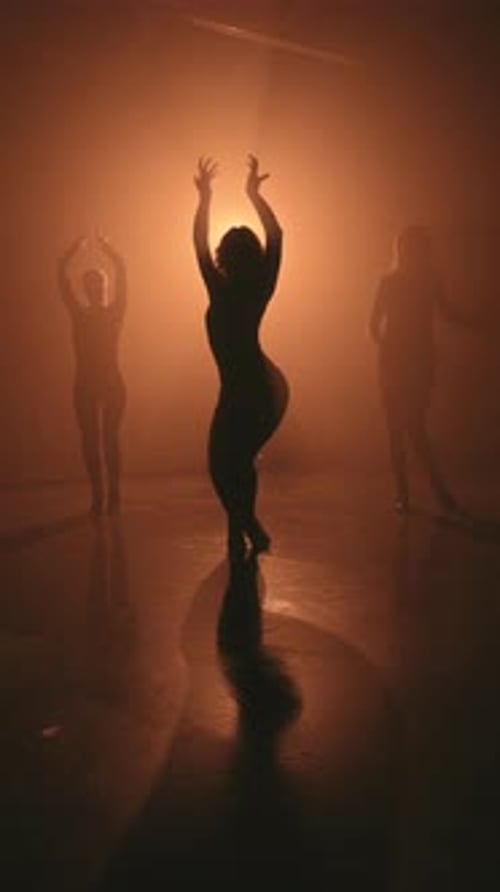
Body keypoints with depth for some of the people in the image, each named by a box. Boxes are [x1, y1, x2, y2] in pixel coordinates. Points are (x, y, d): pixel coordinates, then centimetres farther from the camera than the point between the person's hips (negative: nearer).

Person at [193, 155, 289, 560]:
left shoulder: (221, 293, -15)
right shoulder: (261, 290, -4)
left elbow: (199, 244, -6)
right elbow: (276, 236, 6)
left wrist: (205, 197, 1)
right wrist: (254, 193, 8)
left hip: (241, 393, -6)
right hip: (269, 389, 6)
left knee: (223, 466, 9)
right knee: (241, 461, 20)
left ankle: (247, 532, -2)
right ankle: (246, 533, 24)